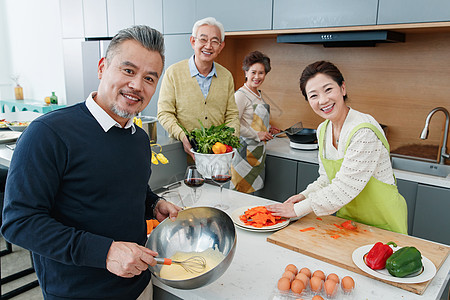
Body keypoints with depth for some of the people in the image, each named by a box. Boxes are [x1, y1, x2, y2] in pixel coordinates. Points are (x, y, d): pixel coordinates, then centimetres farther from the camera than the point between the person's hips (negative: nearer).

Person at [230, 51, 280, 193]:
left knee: (255, 191, 13)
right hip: (245, 150, -8)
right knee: (242, 192, -1)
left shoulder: (261, 95, 13)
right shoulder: (241, 95, -14)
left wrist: (267, 129, 9)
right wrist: (257, 135, -18)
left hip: (259, 151, 9)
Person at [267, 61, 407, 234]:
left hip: (382, 223, -6)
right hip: (347, 218, 6)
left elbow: (345, 188, -27)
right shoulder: (323, 130, -2)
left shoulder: (364, 131, -27)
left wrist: (298, 209, -20)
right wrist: (305, 196, -7)